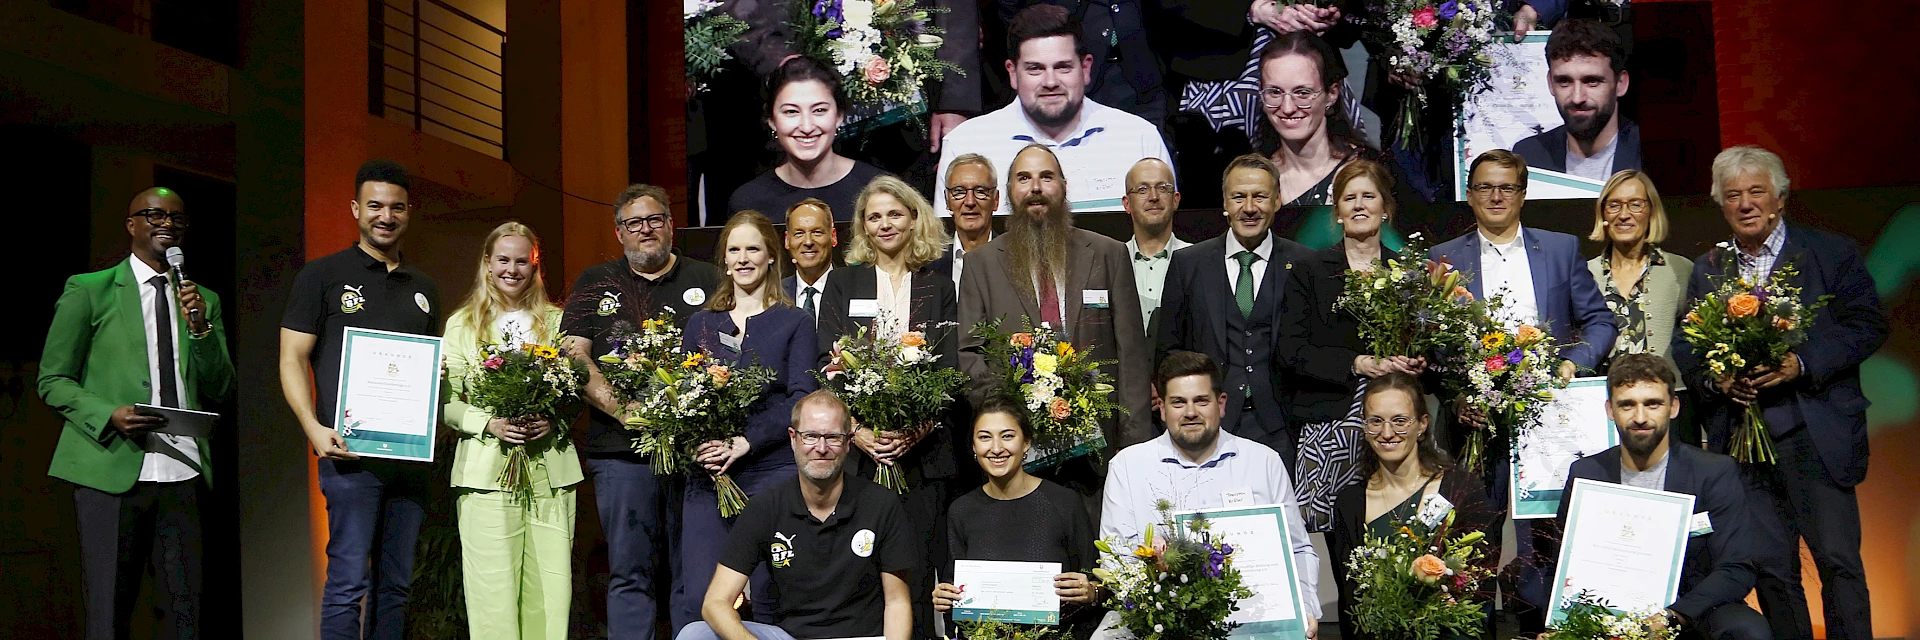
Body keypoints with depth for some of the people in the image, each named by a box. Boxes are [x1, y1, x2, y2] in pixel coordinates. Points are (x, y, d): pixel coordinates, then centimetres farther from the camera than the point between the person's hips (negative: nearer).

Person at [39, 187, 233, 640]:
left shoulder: (205, 302, 16)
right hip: (112, 471, -3)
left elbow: (219, 392, 11)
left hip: (183, 473, 3)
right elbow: (53, 381, 4)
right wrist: (109, 415, -14)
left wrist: (200, 328, -5)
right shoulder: (89, 290, 6)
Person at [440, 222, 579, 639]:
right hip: (487, 471, -1)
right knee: (494, 592, -7)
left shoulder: (556, 321, 14)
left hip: (550, 470, 2)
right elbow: (446, 402, 5)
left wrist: (554, 422, -8)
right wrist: (490, 424, -12)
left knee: (551, 587, -3)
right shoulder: (463, 323, 10)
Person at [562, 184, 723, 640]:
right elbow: (574, 358, 3)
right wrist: (624, 411, -12)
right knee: (629, 573, 1)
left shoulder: (707, 281, 12)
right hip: (621, 451, 0)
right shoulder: (596, 284, 14)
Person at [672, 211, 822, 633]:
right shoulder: (700, 324, 17)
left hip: (772, 469, -2)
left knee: (768, 596, -3)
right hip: (707, 472, 2)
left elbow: (801, 398, -3)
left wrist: (745, 443, -15)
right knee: (697, 598, -6)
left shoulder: (795, 323, 8)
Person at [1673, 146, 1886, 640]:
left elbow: (1869, 325, -3)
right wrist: (1714, 377, -7)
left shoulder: (1832, 254, 4)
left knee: (1838, 559, -5)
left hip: (1814, 437, -3)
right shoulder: (1706, 270, 15)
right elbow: (1683, 346, 14)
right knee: (1771, 568, 6)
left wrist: (1802, 363, -16)